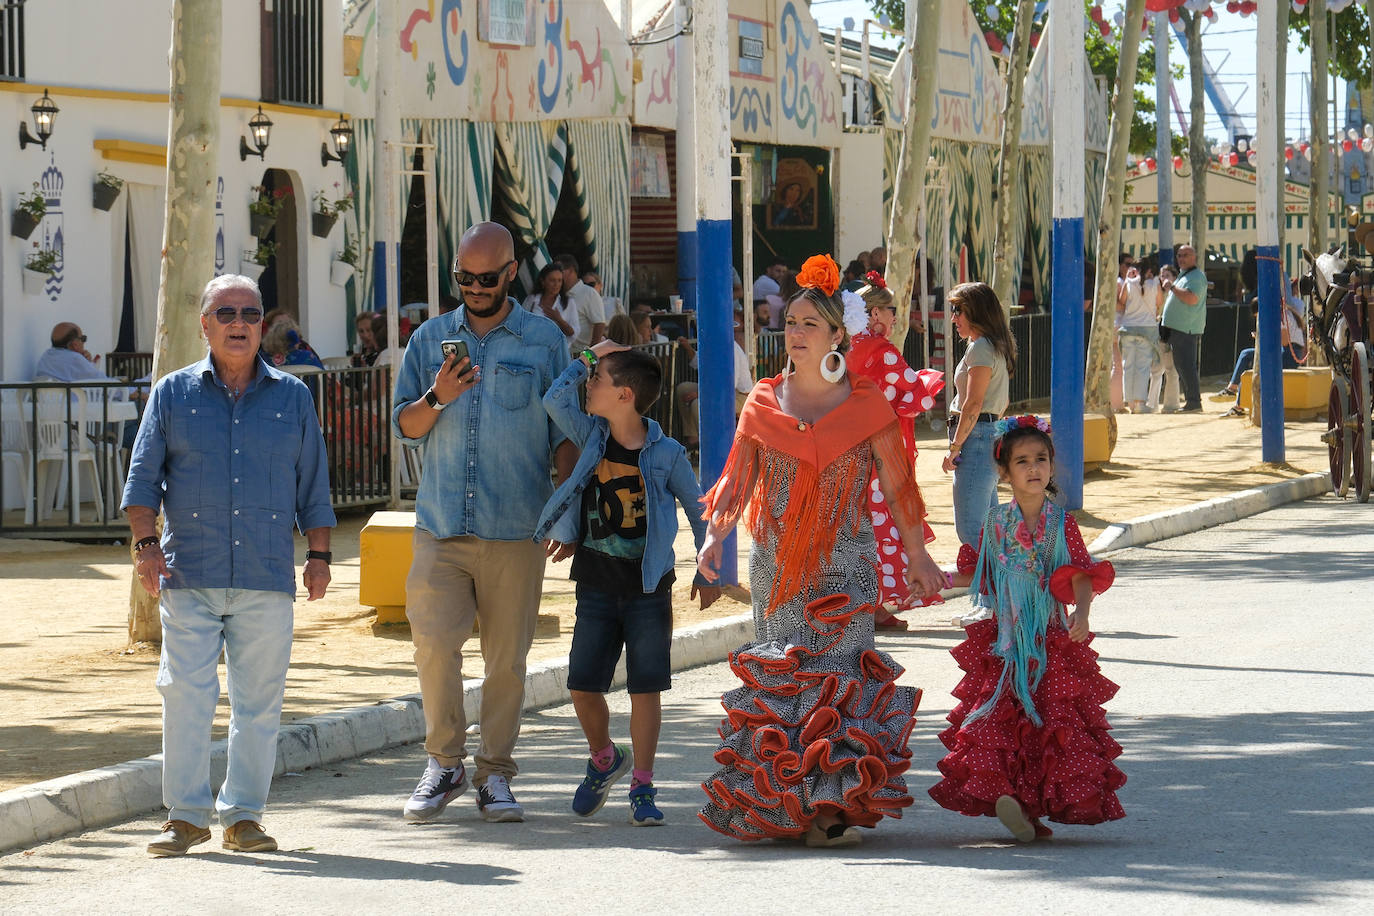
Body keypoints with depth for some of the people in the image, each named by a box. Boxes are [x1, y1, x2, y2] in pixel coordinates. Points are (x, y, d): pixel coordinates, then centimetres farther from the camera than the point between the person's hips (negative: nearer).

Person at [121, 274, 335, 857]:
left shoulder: (292, 398, 12)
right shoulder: (173, 394, 9)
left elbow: (313, 486, 16)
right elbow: (143, 477, 8)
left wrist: (318, 554, 9)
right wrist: (145, 545, -4)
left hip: (268, 578, 1)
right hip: (189, 576, -1)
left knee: (259, 700, 2)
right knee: (186, 694, -6)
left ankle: (243, 815, 10)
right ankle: (186, 814, 2)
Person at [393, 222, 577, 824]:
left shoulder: (544, 340, 6)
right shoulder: (430, 339, 12)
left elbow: (565, 433, 8)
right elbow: (403, 426, 12)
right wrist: (437, 398, -9)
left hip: (516, 529, -1)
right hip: (441, 525, 1)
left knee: (508, 656, 1)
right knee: (434, 642, -10)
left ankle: (494, 774, 12)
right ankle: (444, 763, 5)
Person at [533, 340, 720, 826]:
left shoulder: (665, 453, -7)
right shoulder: (592, 437, 2)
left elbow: (698, 511, 4)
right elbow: (555, 400, -12)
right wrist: (588, 358, -3)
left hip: (648, 588, -3)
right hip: (596, 585, 3)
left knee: (646, 688, -1)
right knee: (583, 687, 2)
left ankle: (642, 786, 8)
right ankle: (604, 759, 29)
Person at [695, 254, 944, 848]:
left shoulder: (865, 404, 0)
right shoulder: (763, 402, 7)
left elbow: (895, 485, 4)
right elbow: (737, 479, 7)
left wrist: (918, 556, 5)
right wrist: (714, 535, -8)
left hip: (844, 564, -3)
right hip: (776, 564, 3)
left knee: (837, 674, -12)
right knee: (779, 675, 2)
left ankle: (834, 804, -12)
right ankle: (784, 805, 9)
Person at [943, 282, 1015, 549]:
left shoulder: (980, 348, -13)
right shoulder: (997, 346, 18)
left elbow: (973, 404, -19)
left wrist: (954, 448, -16)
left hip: (977, 437, -11)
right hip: (992, 434, 11)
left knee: (970, 529, -12)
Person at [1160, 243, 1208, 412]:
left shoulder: (1196, 276, -10)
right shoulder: (1182, 275, 22)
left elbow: (1191, 298, -26)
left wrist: (1172, 286, -19)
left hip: (1187, 330, -11)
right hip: (1178, 329, 11)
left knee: (1186, 366, -13)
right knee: (1182, 366, 12)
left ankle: (1194, 402, -15)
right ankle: (1190, 401, 15)